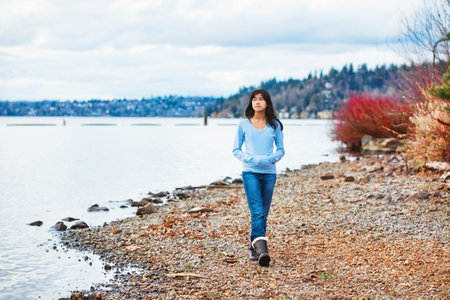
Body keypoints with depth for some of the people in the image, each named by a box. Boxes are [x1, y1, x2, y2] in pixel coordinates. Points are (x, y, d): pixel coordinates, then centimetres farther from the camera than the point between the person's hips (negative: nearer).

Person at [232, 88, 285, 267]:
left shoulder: (274, 125, 8)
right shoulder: (244, 124, 5)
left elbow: (281, 149, 11)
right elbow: (236, 149, 7)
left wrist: (270, 159, -10)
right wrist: (249, 159, -11)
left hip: (269, 173, 2)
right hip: (250, 172, -2)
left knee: (263, 213, 7)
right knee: (257, 212, -15)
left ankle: (253, 247, 19)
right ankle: (261, 248, -23)